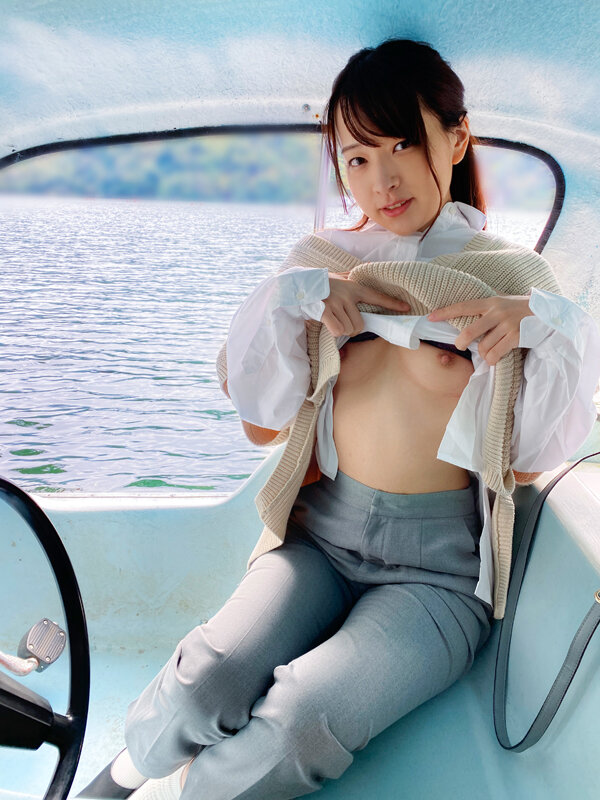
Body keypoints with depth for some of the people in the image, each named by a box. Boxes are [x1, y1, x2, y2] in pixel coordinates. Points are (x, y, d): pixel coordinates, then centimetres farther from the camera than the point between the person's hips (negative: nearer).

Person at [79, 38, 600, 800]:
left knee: (300, 727, -26)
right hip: (320, 533, 2)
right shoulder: (321, 263, 7)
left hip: (438, 567, -1)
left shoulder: (513, 278, 1)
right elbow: (261, 424, 3)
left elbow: (527, 460, -2)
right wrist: (290, 298, -9)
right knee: (196, 692, -25)